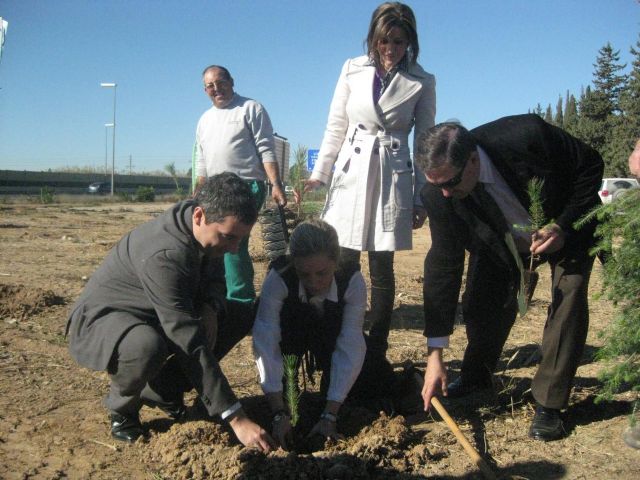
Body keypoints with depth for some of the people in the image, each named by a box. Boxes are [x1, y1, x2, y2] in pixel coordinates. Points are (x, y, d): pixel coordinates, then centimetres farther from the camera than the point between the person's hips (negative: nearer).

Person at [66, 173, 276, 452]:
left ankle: (161, 389, 5)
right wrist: (235, 418, -37)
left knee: (242, 316, -1)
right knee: (147, 347, -42)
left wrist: (209, 309, -17)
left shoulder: (208, 229, -11)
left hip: (153, 315, 8)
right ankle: (122, 405, -6)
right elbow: (191, 344, -39)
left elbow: (214, 278, 8)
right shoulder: (163, 255, -37)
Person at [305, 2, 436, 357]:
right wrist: (319, 175, 2)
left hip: (393, 179, -1)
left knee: (382, 269, 1)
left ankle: (376, 350, 12)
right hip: (351, 174, 1)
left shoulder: (422, 83, 2)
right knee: (344, 264, 0)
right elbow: (335, 128, 8)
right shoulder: (353, 70, 5)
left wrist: (421, 199, 1)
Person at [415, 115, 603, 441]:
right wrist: (435, 354, -24)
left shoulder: (525, 136, -39)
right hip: (500, 243, 2)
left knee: (569, 296, -19)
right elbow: (443, 265, -24)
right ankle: (475, 378, 23)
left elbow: (590, 165, -20)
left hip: (566, 230, -2)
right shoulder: (438, 194, -28)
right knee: (481, 301, -6)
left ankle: (548, 403, -8)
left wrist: (563, 227, -31)